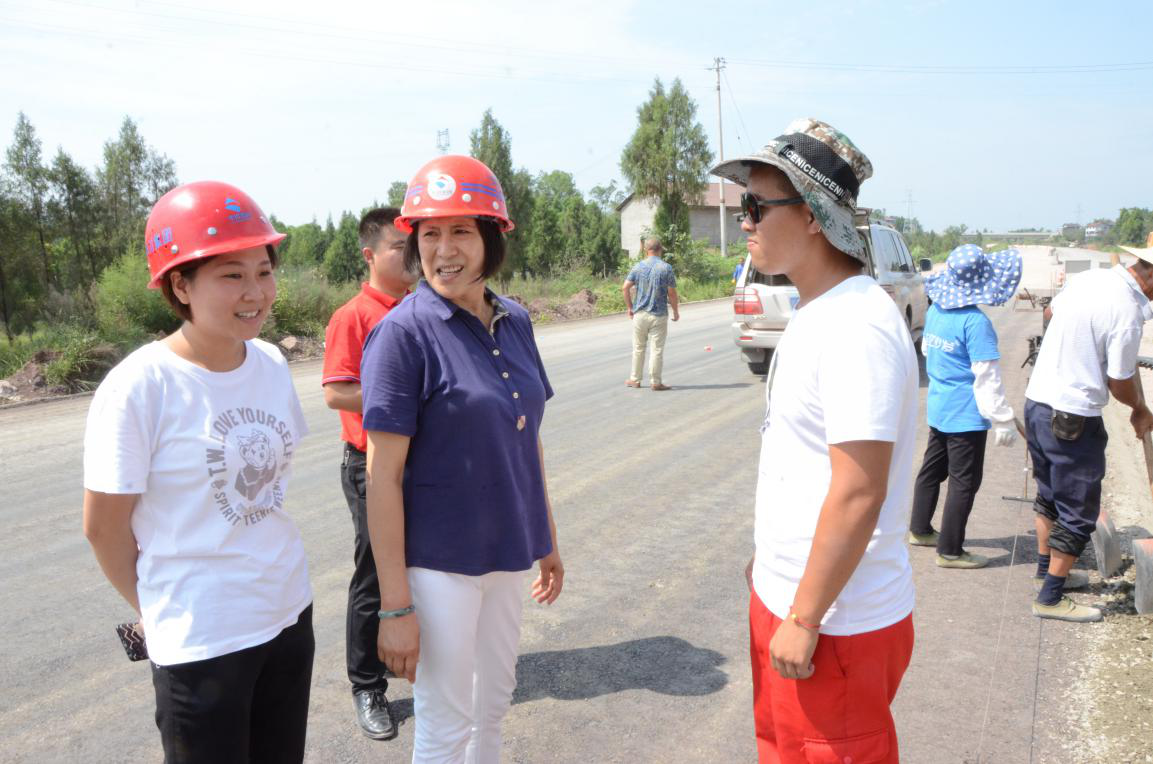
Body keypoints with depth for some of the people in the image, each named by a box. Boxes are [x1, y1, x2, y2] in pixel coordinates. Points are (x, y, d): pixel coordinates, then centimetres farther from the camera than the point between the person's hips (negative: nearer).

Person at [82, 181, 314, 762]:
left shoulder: (271, 364, -1)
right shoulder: (139, 387, -19)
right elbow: (104, 526, -10)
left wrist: (265, 568, 10)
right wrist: (157, 608, 2)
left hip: (290, 612, 6)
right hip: (200, 642, -6)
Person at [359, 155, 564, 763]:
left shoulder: (514, 322, 2)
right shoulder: (403, 331, -16)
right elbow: (383, 475, -17)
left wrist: (547, 538, 15)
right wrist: (395, 606, -17)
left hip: (505, 550, 6)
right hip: (439, 559, -6)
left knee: (495, 700, 22)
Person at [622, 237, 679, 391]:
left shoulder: (638, 267, 1)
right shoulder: (666, 268, -7)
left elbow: (625, 287, -3)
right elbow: (671, 293, -7)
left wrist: (629, 307, 9)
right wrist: (676, 311, 5)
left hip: (640, 314, 3)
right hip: (659, 315, -3)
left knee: (638, 348, 14)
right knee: (657, 349, 3)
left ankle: (635, 379, 22)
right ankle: (655, 382, 6)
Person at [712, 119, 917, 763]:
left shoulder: (857, 327, -23)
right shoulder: (818, 314, 7)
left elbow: (858, 495, -25)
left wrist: (804, 620, -19)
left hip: (836, 624, -9)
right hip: (786, 597, 9)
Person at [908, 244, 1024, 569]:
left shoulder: (936, 310, 1)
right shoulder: (975, 322, -22)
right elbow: (987, 377, -20)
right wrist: (1003, 420, -15)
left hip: (938, 408, 8)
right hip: (966, 415, -8)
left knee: (932, 469, 20)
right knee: (964, 482, 3)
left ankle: (920, 530, 34)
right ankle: (950, 551, 11)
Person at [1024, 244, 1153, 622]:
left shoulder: (1086, 277, 3)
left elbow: (1050, 312, 24)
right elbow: (1119, 383, -12)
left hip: (1036, 402, 9)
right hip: (1073, 418, -9)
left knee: (1049, 494, 24)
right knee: (1079, 512, 4)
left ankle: (1046, 567, 40)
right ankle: (1050, 598, 12)